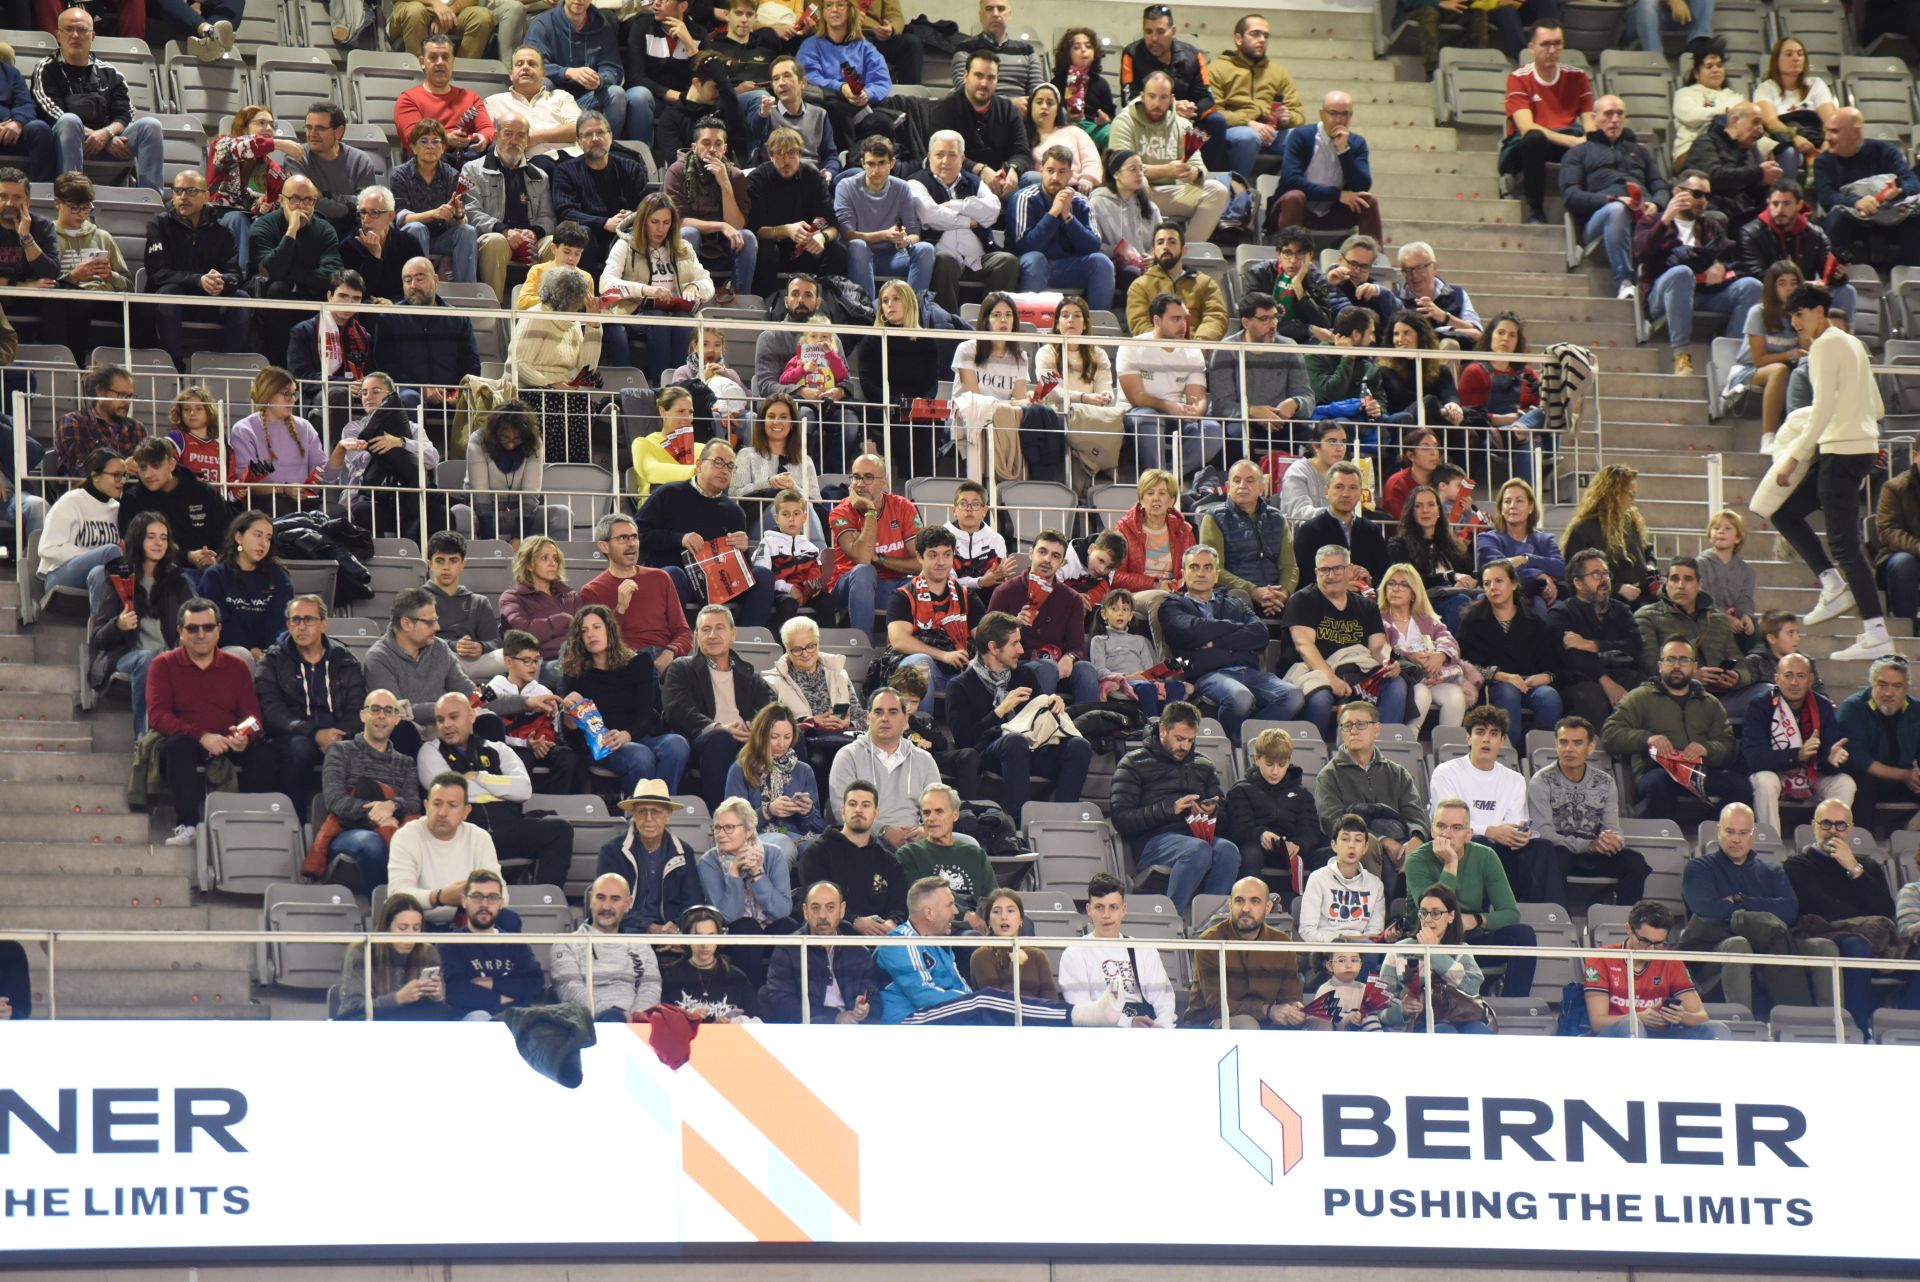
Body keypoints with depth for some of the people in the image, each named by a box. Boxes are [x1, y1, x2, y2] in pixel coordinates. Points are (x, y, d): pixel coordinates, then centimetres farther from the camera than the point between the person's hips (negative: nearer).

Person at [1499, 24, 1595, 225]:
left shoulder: (1576, 77, 6)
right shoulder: (1519, 78, -6)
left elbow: (1589, 122, -1)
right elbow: (1526, 128, -18)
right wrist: (1570, 141, -30)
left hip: (1566, 144, 3)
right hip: (1522, 147, -3)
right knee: (1534, 138, -40)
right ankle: (1535, 212, -29)